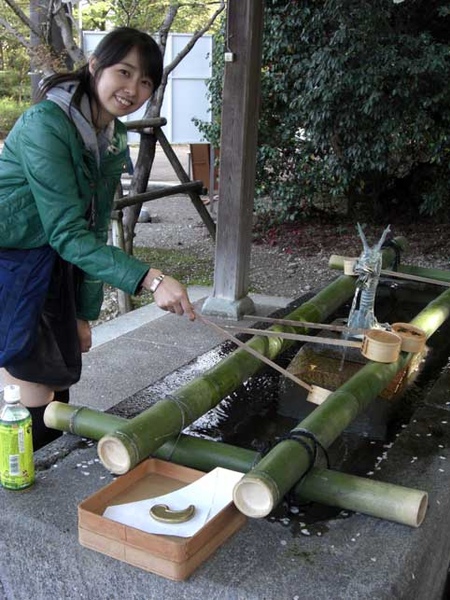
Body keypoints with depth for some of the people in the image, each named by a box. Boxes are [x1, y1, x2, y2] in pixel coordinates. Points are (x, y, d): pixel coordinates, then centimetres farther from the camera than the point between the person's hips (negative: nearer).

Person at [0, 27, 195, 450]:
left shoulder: (115, 141, 3)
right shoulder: (46, 124, -23)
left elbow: (94, 231, 7)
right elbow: (67, 233, -28)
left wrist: (84, 313, 8)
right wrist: (150, 279, -37)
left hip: (51, 267, 8)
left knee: (61, 385, 13)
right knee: (35, 402, -5)